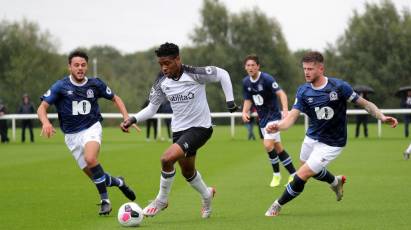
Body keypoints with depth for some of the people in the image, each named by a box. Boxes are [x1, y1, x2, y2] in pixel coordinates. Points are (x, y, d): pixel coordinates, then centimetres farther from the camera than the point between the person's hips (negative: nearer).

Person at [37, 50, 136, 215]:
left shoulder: (95, 84, -3)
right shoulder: (60, 86, -8)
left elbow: (115, 99, 12)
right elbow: (42, 107, -11)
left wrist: (126, 118, -2)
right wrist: (45, 122, -33)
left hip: (92, 128, -2)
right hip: (72, 135, 2)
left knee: (90, 159, -31)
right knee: (92, 174, 2)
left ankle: (105, 200, -19)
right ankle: (117, 181, 32)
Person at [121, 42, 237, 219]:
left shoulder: (195, 74, -19)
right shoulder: (162, 83, -3)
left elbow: (222, 74, -6)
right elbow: (151, 108, 4)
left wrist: (230, 101, -8)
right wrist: (133, 119, -11)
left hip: (200, 127, -6)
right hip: (179, 130, 6)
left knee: (167, 158, -24)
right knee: (188, 172, 18)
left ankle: (162, 200, -3)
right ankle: (206, 195, 49)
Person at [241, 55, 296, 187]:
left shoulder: (266, 79, -18)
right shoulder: (246, 82, 4)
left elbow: (281, 93, -24)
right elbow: (248, 100, 14)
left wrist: (285, 110, -39)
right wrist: (244, 112, -5)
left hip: (273, 116, -7)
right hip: (262, 119, 7)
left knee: (268, 145, -19)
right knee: (278, 148, 9)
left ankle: (276, 174, 1)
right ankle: (293, 174, 19)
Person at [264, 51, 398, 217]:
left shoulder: (339, 87, -21)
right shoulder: (303, 91, -10)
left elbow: (364, 103, -12)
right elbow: (292, 116, -17)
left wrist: (382, 117, -27)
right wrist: (277, 126, -38)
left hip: (331, 144, -5)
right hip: (312, 138, 5)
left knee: (301, 176, -10)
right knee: (312, 170, 28)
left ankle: (277, 205, 12)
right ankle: (336, 181, 59)